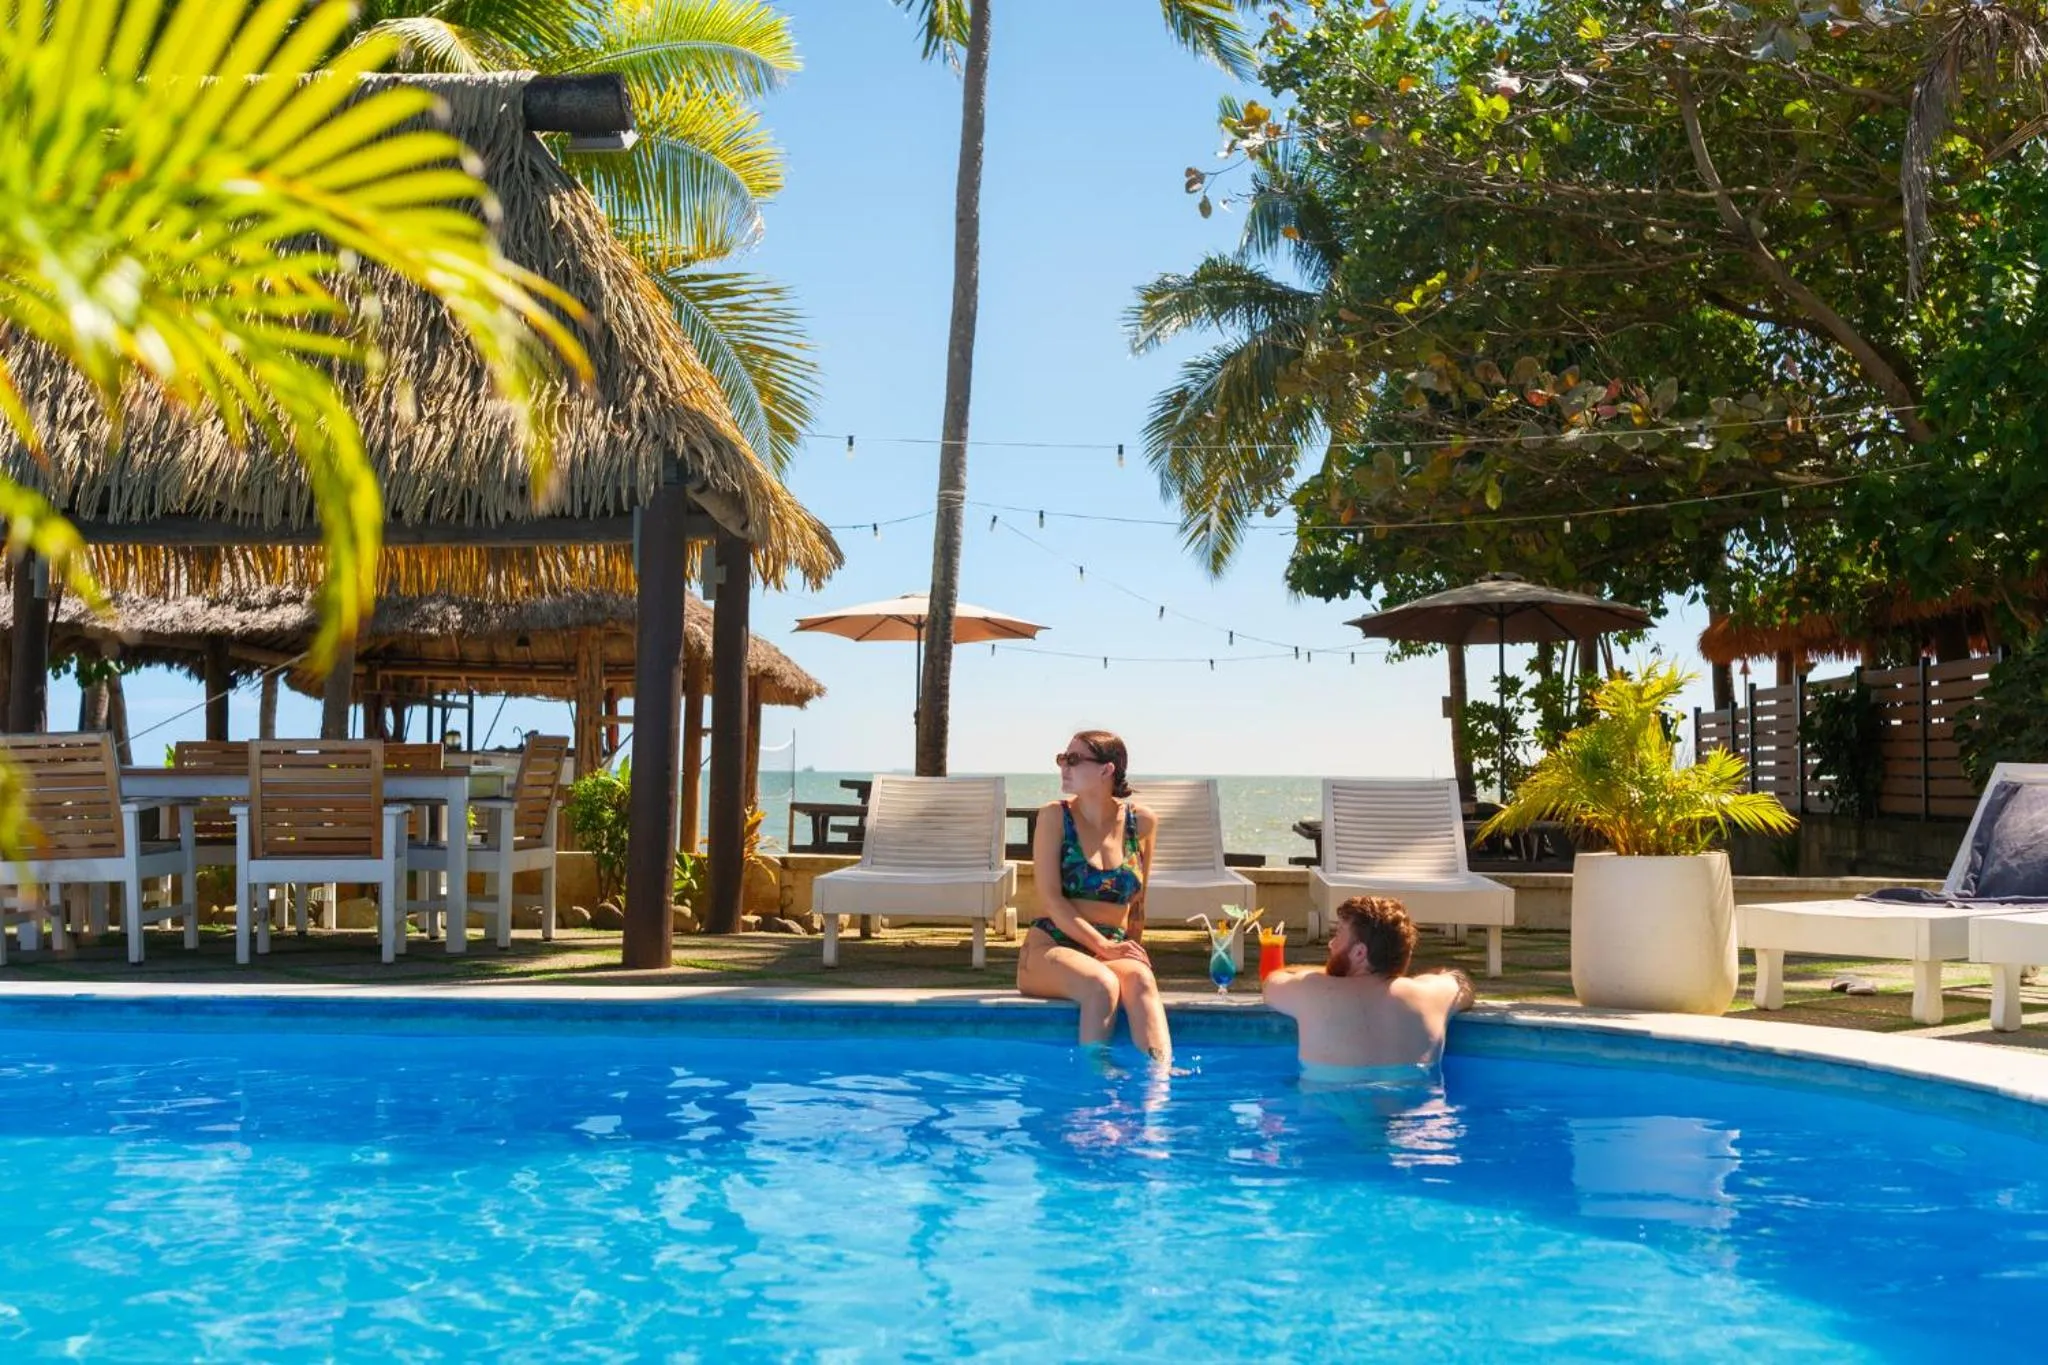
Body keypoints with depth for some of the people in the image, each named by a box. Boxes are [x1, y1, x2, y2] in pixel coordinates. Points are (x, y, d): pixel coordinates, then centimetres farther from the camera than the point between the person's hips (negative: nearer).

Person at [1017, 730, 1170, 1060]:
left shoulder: (1141, 821, 8)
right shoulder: (1055, 816, 1)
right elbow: (1050, 898, -8)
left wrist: (1134, 950, 10)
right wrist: (1104, 946, -16)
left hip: (1114, 950, 2)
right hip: (1051, 946, -2)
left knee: (1140, 980, -35)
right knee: (1102, 984, -37)